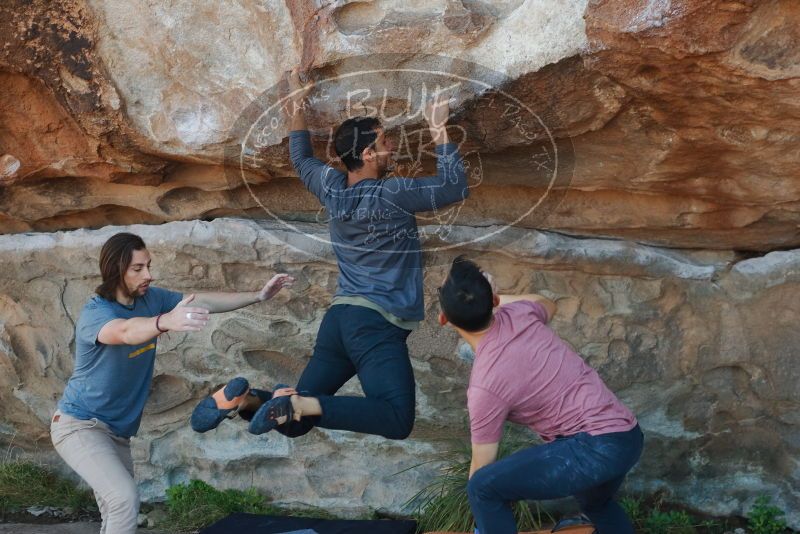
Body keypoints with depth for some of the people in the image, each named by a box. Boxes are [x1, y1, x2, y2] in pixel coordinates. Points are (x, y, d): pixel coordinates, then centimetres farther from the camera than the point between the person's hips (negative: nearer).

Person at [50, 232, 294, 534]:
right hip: (80, 425, -7)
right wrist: (166, 322, -67)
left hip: (116, 431, 7)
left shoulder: (150, 298, -3)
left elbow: (203, 301, 3)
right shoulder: (95, 313, -25)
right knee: (125, 500, -23)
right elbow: (126, 331, -47)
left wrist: (258, 296, -4)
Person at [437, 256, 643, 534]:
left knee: (484, 488, -10)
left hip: (594, 449, -9)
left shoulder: (484, 385, -14)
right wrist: (495, 298, 36)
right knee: (596, 503, 38)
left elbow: (481, 467, -2)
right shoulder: (519, 313, 1)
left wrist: (481, 506, 17)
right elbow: (548, 304, 30)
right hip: (627, 436, 9)